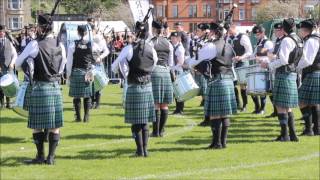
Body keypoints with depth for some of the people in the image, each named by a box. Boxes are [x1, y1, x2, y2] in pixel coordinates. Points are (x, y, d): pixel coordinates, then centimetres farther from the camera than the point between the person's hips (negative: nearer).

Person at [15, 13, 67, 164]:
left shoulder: (35, 45, -12)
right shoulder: (60, 45, 3)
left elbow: (18, 64, -3)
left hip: (40, 88, -5)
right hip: (55, 87, 5)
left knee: (37, 125, 5)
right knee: (54, 126, 7)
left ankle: (40, 156, 9)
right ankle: (51, 157, 11)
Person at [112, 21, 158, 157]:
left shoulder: (129, 49, -12)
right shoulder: (151, 49, -2)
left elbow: (114, 68, -9)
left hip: (134, 88, -3)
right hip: (147, 88, 3)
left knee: (136, 121, 4)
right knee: (145, 122, 11)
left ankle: (140, 150, 3)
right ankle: (145, 149, 11)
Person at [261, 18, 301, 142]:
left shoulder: (286, 40, -15)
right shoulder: (298, 40, 13)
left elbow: (283, 60, -21)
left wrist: (269, 65, -10)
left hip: (284, 75, -9)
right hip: (292, 75, 9)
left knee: (280, 106, -4)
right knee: (287, 107, 14)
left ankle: (285, 135, -3)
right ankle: (292, 134, 14)